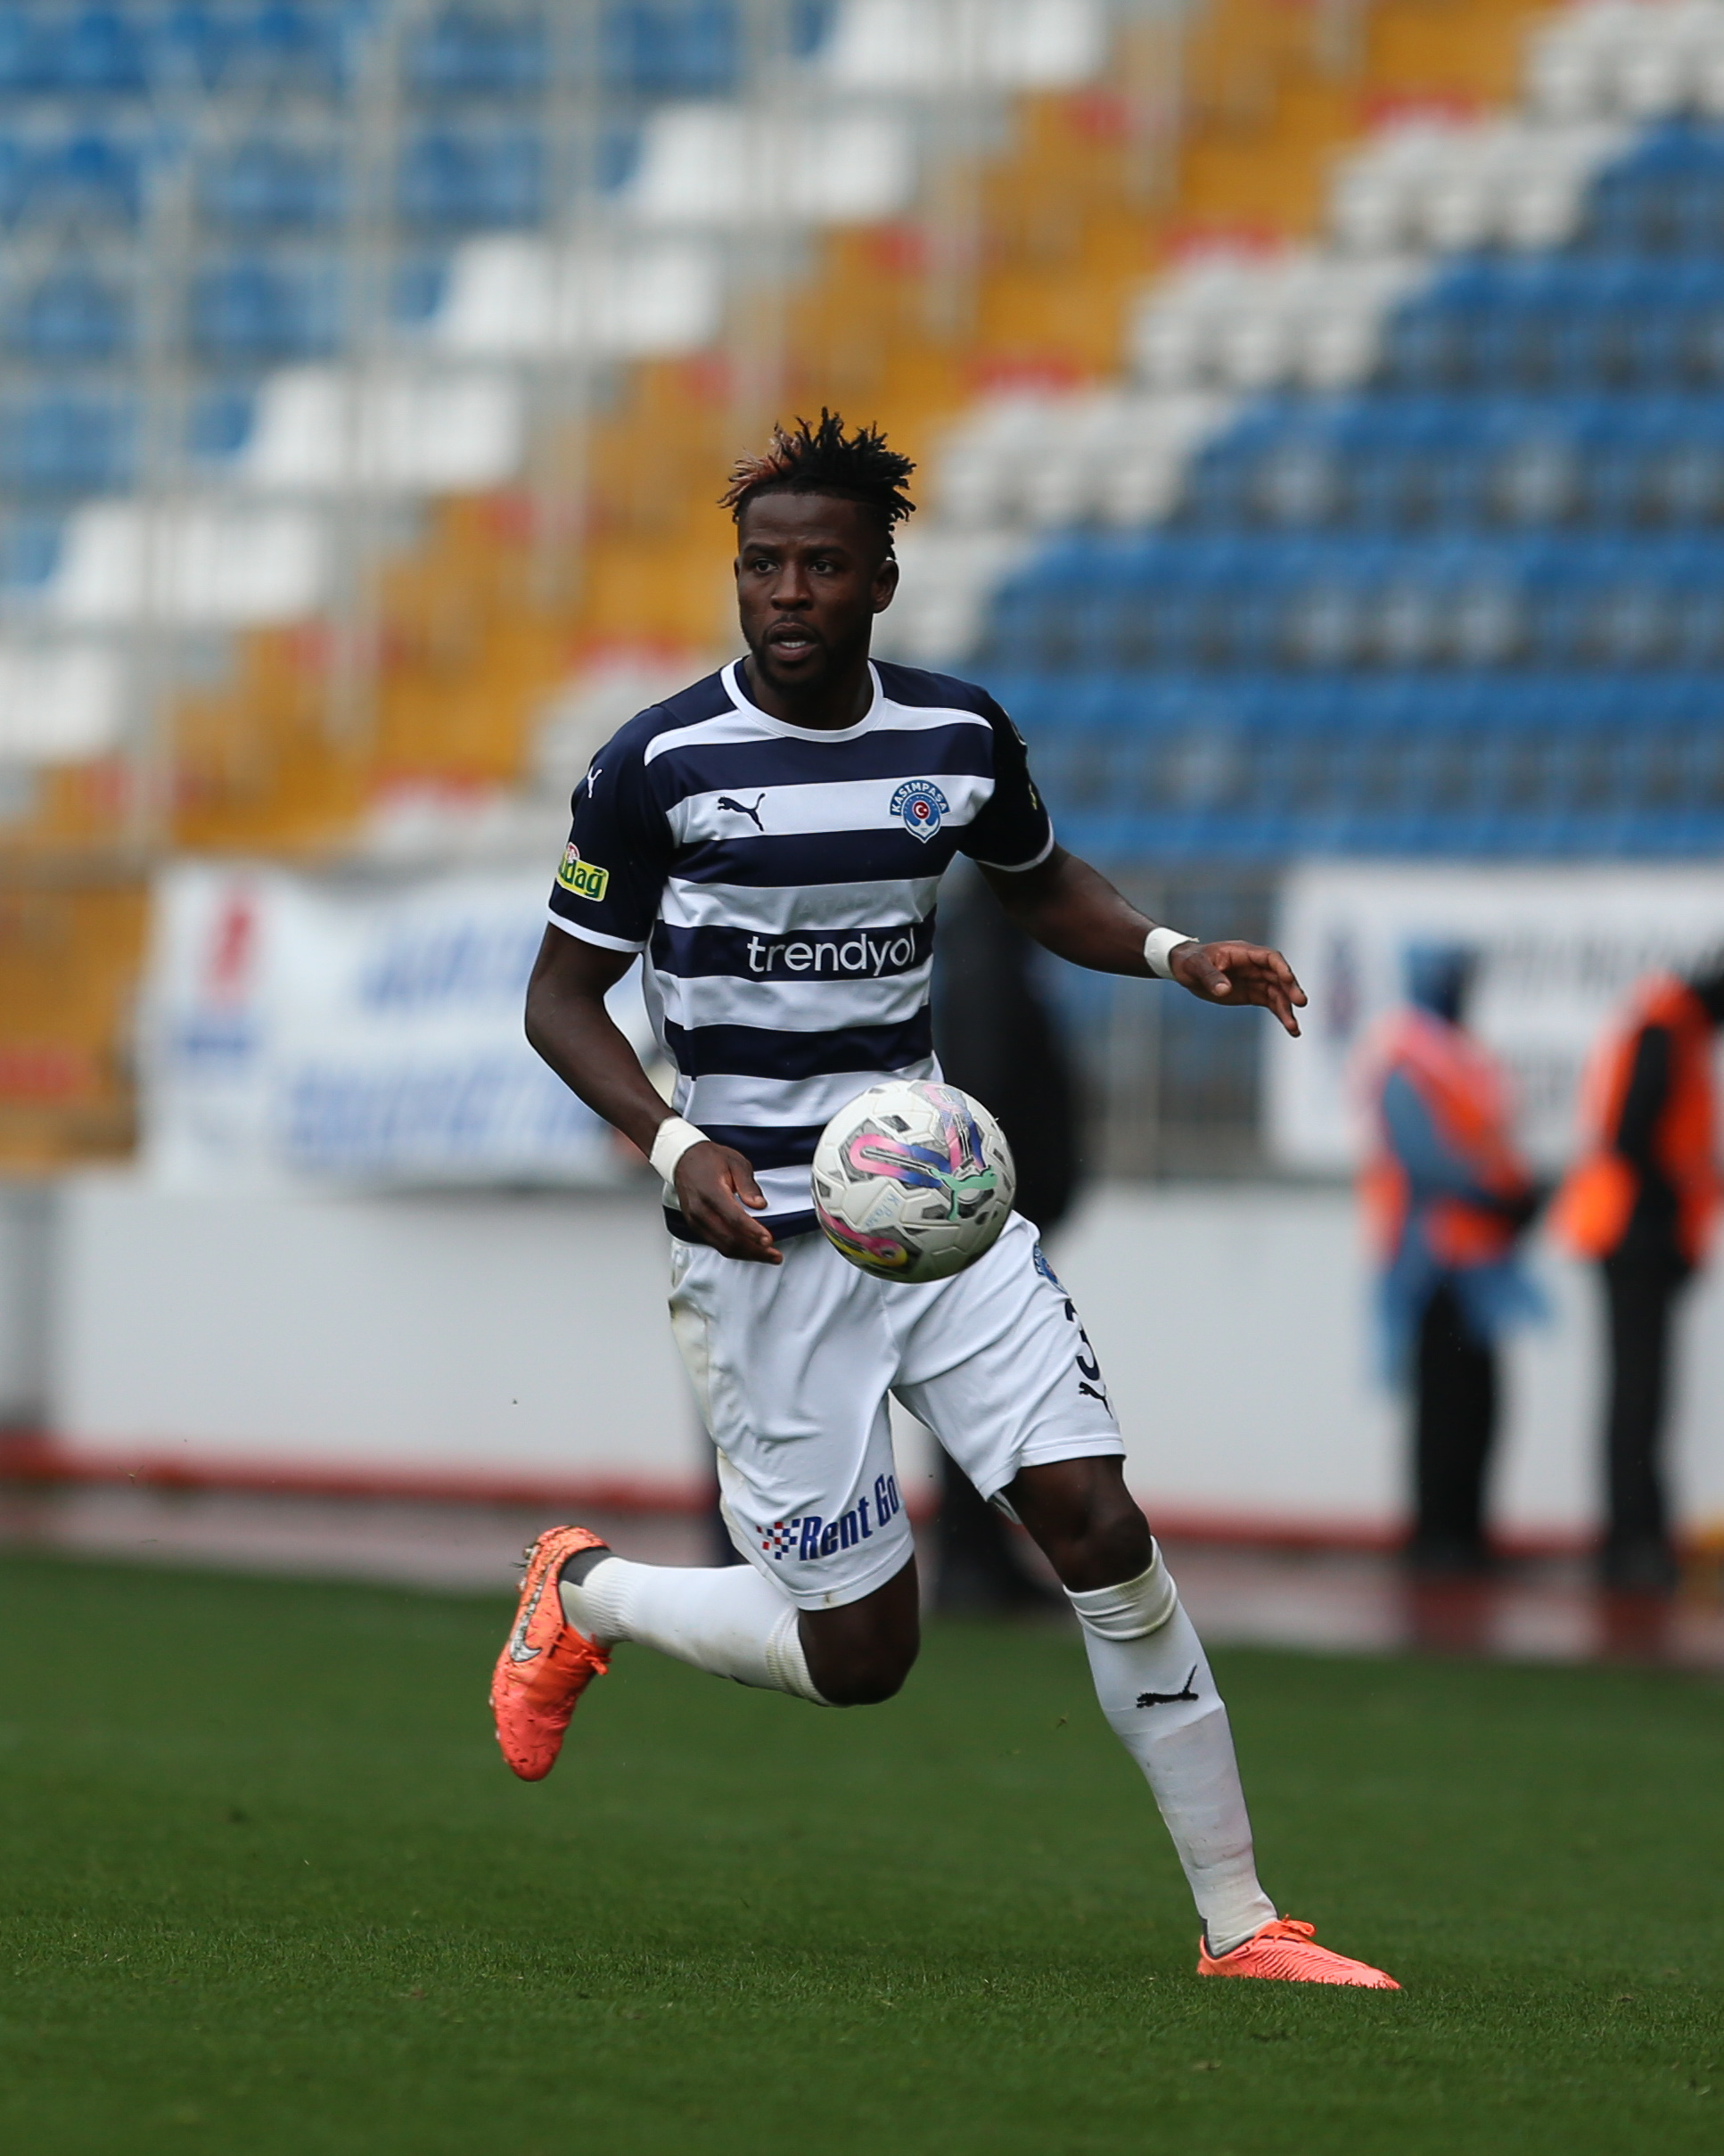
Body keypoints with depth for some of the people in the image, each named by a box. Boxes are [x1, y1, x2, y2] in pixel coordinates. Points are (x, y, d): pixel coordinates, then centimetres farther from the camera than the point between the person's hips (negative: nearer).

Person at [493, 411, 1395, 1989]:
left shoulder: (960, 738, 3)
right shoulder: (658, 766, -10)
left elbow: (1040, 886, 23)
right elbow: (561, 996, -3)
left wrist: (1174, 954, 4)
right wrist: (677, 1145, -19)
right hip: (762, 1247, -4)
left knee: (1099, 1524, -11)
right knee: (856, 1655, -2)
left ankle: (1238, 1922, -2)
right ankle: (583, 1593, 29)